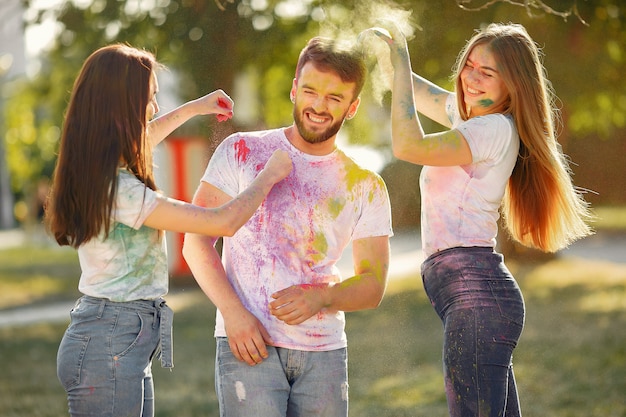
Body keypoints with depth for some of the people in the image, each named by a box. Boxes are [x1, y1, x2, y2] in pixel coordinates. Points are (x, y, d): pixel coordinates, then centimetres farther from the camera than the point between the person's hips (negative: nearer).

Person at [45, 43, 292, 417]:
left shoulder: (89, 170, 6)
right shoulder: (118, 190, -22)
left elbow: (137, 141, 33)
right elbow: (224, 222, -20)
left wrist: (192, 109, 39)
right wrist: (270, 175, -3)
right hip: (111, 346, -10)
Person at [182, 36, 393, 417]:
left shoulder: (367, 187, 8)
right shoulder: (242, 153, 3)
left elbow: (373, 286, 7)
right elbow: (197, 242, -1)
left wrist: (321, 297, -13)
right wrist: (233, 313, -13)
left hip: (325, 351, 3)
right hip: (247, 343, -3)